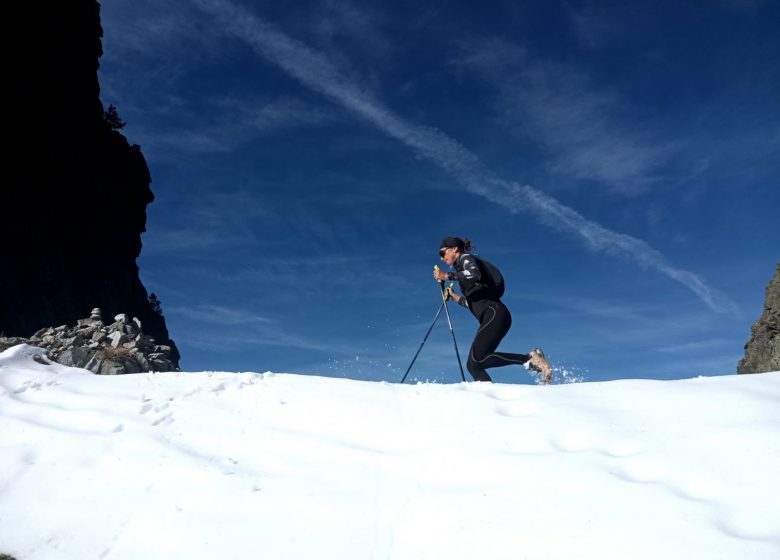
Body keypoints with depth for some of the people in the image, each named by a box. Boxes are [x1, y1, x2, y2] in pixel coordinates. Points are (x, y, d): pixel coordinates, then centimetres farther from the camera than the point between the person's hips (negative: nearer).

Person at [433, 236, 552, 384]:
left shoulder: (466, 258, 4)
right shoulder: (461, 269, 27)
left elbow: (475, 275, -22)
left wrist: (447, 276, -16)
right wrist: (454, 297, 30)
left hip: (494, 314, -9)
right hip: (490, 318, 9)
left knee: (478, 357, -21)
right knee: (473, 364, -2)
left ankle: (530, 359, -19)